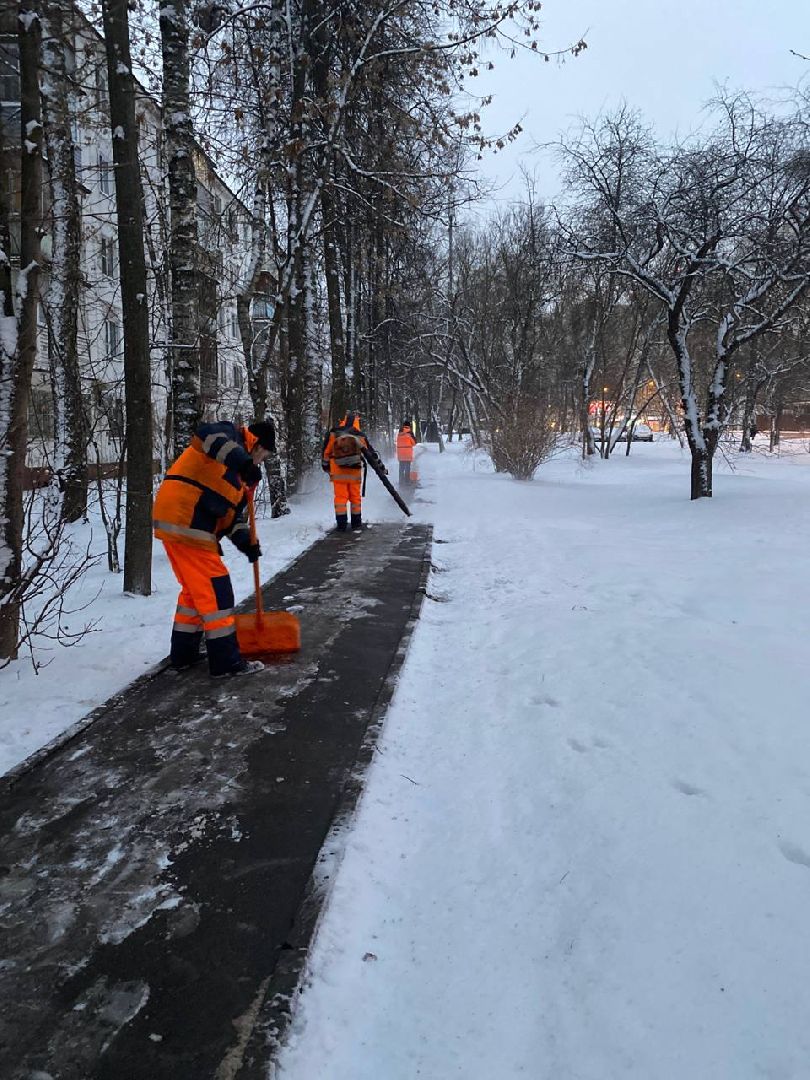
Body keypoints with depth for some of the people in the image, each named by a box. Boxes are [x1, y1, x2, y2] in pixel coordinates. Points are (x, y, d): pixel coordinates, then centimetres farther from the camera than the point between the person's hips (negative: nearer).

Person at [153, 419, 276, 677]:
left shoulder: (238, 473, 24)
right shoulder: (231, 435, -1)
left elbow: (232, 511, 18)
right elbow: (206, 434, -25)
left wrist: (244, 540, 2)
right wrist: (243, 461, -35)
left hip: (180, 524, 10)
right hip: (185, 521, -10)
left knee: (195, 588, 20)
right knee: (215, 589, -6)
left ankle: (183, 653, 29)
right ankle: (226, 660, -1)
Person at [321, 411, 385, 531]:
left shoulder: (333, 433, -2)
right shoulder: (360, 436, 1)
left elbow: (325, 452, 3)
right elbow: (372, 453, 7)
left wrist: (325, 467, 18)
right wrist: (381, 467, 17)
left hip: (338, 473, -1)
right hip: (355, 473, 1)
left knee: (340, 498, 2)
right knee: (356, 498, 11)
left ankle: (341, 524, 0)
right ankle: (356, 523, 17)